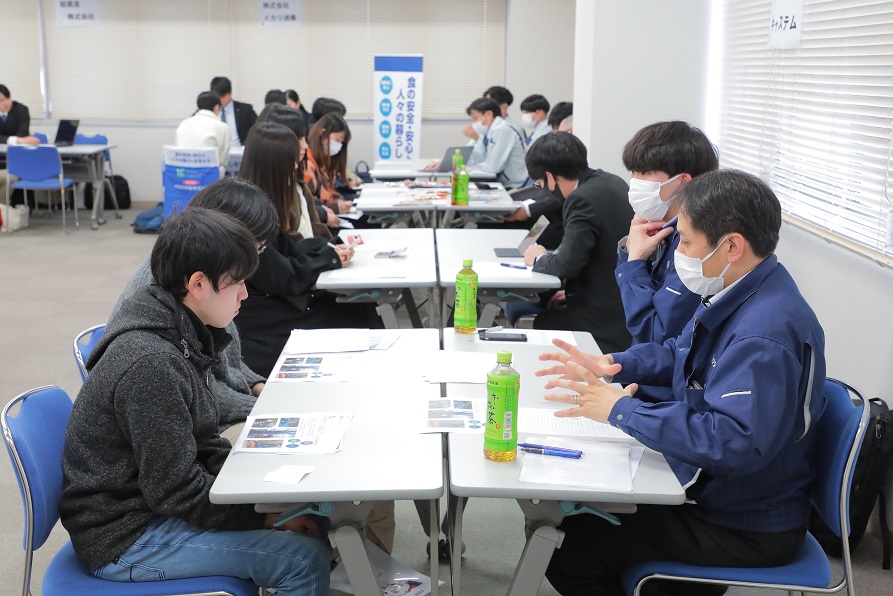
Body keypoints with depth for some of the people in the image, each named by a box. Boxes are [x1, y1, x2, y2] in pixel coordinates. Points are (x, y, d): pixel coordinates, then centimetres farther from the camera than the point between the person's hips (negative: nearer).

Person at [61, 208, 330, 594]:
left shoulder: (177, 336, 2)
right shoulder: (151, 363, -26)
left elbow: (201, 445, 10)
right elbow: (176, 491, -22)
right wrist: (266, 515, -15)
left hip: (145, 501, 9)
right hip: (123, 541, -9)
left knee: (311, 518, 8)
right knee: (306, 558, -18)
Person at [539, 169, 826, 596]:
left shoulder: (765, 335, -30)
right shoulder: (734, 297, 3)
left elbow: (736, 442, -37)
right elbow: (681, 352, 20)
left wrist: (621, 410, -29)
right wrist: (611, 365, 2)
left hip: (745, 528, -10)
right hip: (711, 489, 10)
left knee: (568, 549, -12)